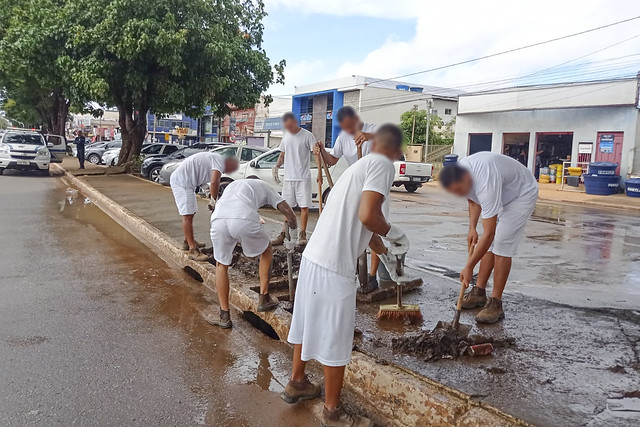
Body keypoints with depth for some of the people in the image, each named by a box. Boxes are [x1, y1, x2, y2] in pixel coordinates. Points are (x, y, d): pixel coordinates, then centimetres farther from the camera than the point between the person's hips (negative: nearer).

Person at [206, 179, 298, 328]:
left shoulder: (233, 184, 44)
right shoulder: (264, 186, 32)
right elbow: (288, 211, 23)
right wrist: (294, 232, 41)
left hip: (218, 219, 3)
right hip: (244, 220, -3)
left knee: (221, 264, 24)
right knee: (266, 250, 27)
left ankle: (224, 316, 26)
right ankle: (264, 298, 32)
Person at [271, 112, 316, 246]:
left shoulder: (307, 135, -7)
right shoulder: (286, 136, 12)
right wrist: (276, 166, 5)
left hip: (303, 178, -5)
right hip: (288, 177, 6)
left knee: (304, 206, -1)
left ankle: (302, 234, 9)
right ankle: (284, 233, 19)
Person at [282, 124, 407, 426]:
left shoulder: (359, 166, 18)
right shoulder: (382, 165, -8)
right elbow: (368, 216, -22)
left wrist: (384, 252, 41)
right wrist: (391, 232, -1)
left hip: (313, 257, 9)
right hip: (334, 267, -9)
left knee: (309, 323, 24)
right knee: (335, 341, 7)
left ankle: (296, 383, 45)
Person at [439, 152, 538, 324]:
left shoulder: (486, 184, -43)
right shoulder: (459, 171, -17)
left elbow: (488, 233, -40)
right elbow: (474, 200, 6)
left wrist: (469, 267, -36)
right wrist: (472, 228, -4)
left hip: (522, 194, -8)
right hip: (502, 195, 8)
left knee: (502, 245, -15)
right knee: (489, 244, 6)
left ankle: (496, 304, -9)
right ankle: (479, 292, 14)